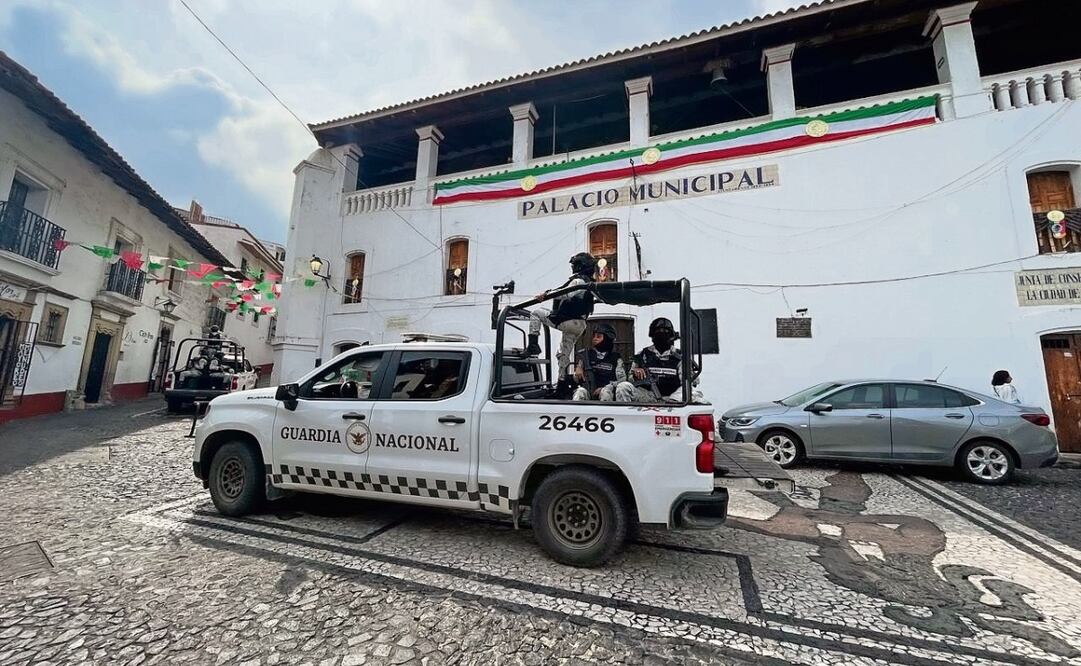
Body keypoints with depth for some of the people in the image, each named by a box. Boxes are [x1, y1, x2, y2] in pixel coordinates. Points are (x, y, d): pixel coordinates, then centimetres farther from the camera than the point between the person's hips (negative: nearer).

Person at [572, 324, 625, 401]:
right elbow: (576, 379, 20)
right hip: (588, 390, 1)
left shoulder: (616, 359, 13)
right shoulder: (586, 355, 17)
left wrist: (604, 389, -13)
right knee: (580, 391, -31)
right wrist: (577, 368, -4)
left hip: (606, 392, -1)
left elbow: (622, 380, 2)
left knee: (605, 391, -34)